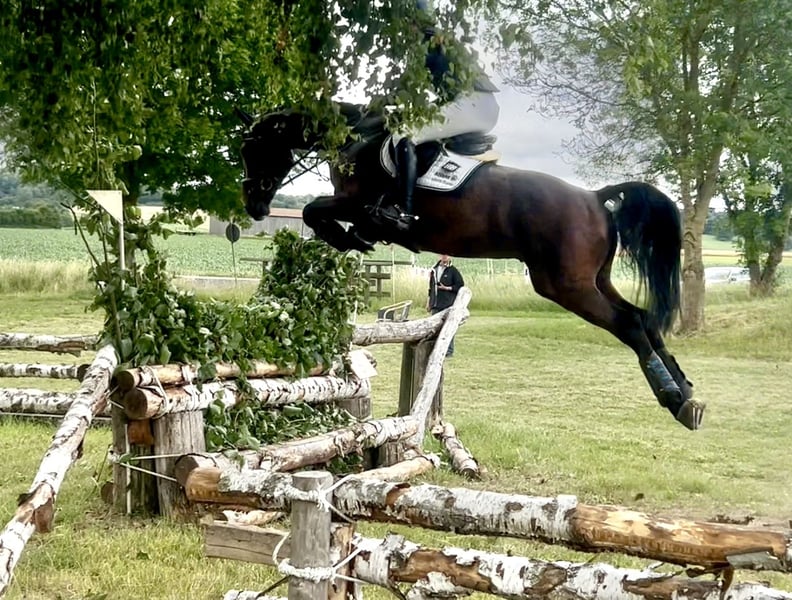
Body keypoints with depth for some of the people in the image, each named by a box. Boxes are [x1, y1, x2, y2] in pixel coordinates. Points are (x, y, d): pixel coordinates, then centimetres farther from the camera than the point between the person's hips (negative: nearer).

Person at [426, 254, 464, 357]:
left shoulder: (453, 271, -3)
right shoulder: (434, 270, 14)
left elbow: (460, 286, -5)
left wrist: (447, 288, -14)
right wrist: (429, 301, 17)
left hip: (448, 305, -5)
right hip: (435, 305, 6)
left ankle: (449, 350, 2)